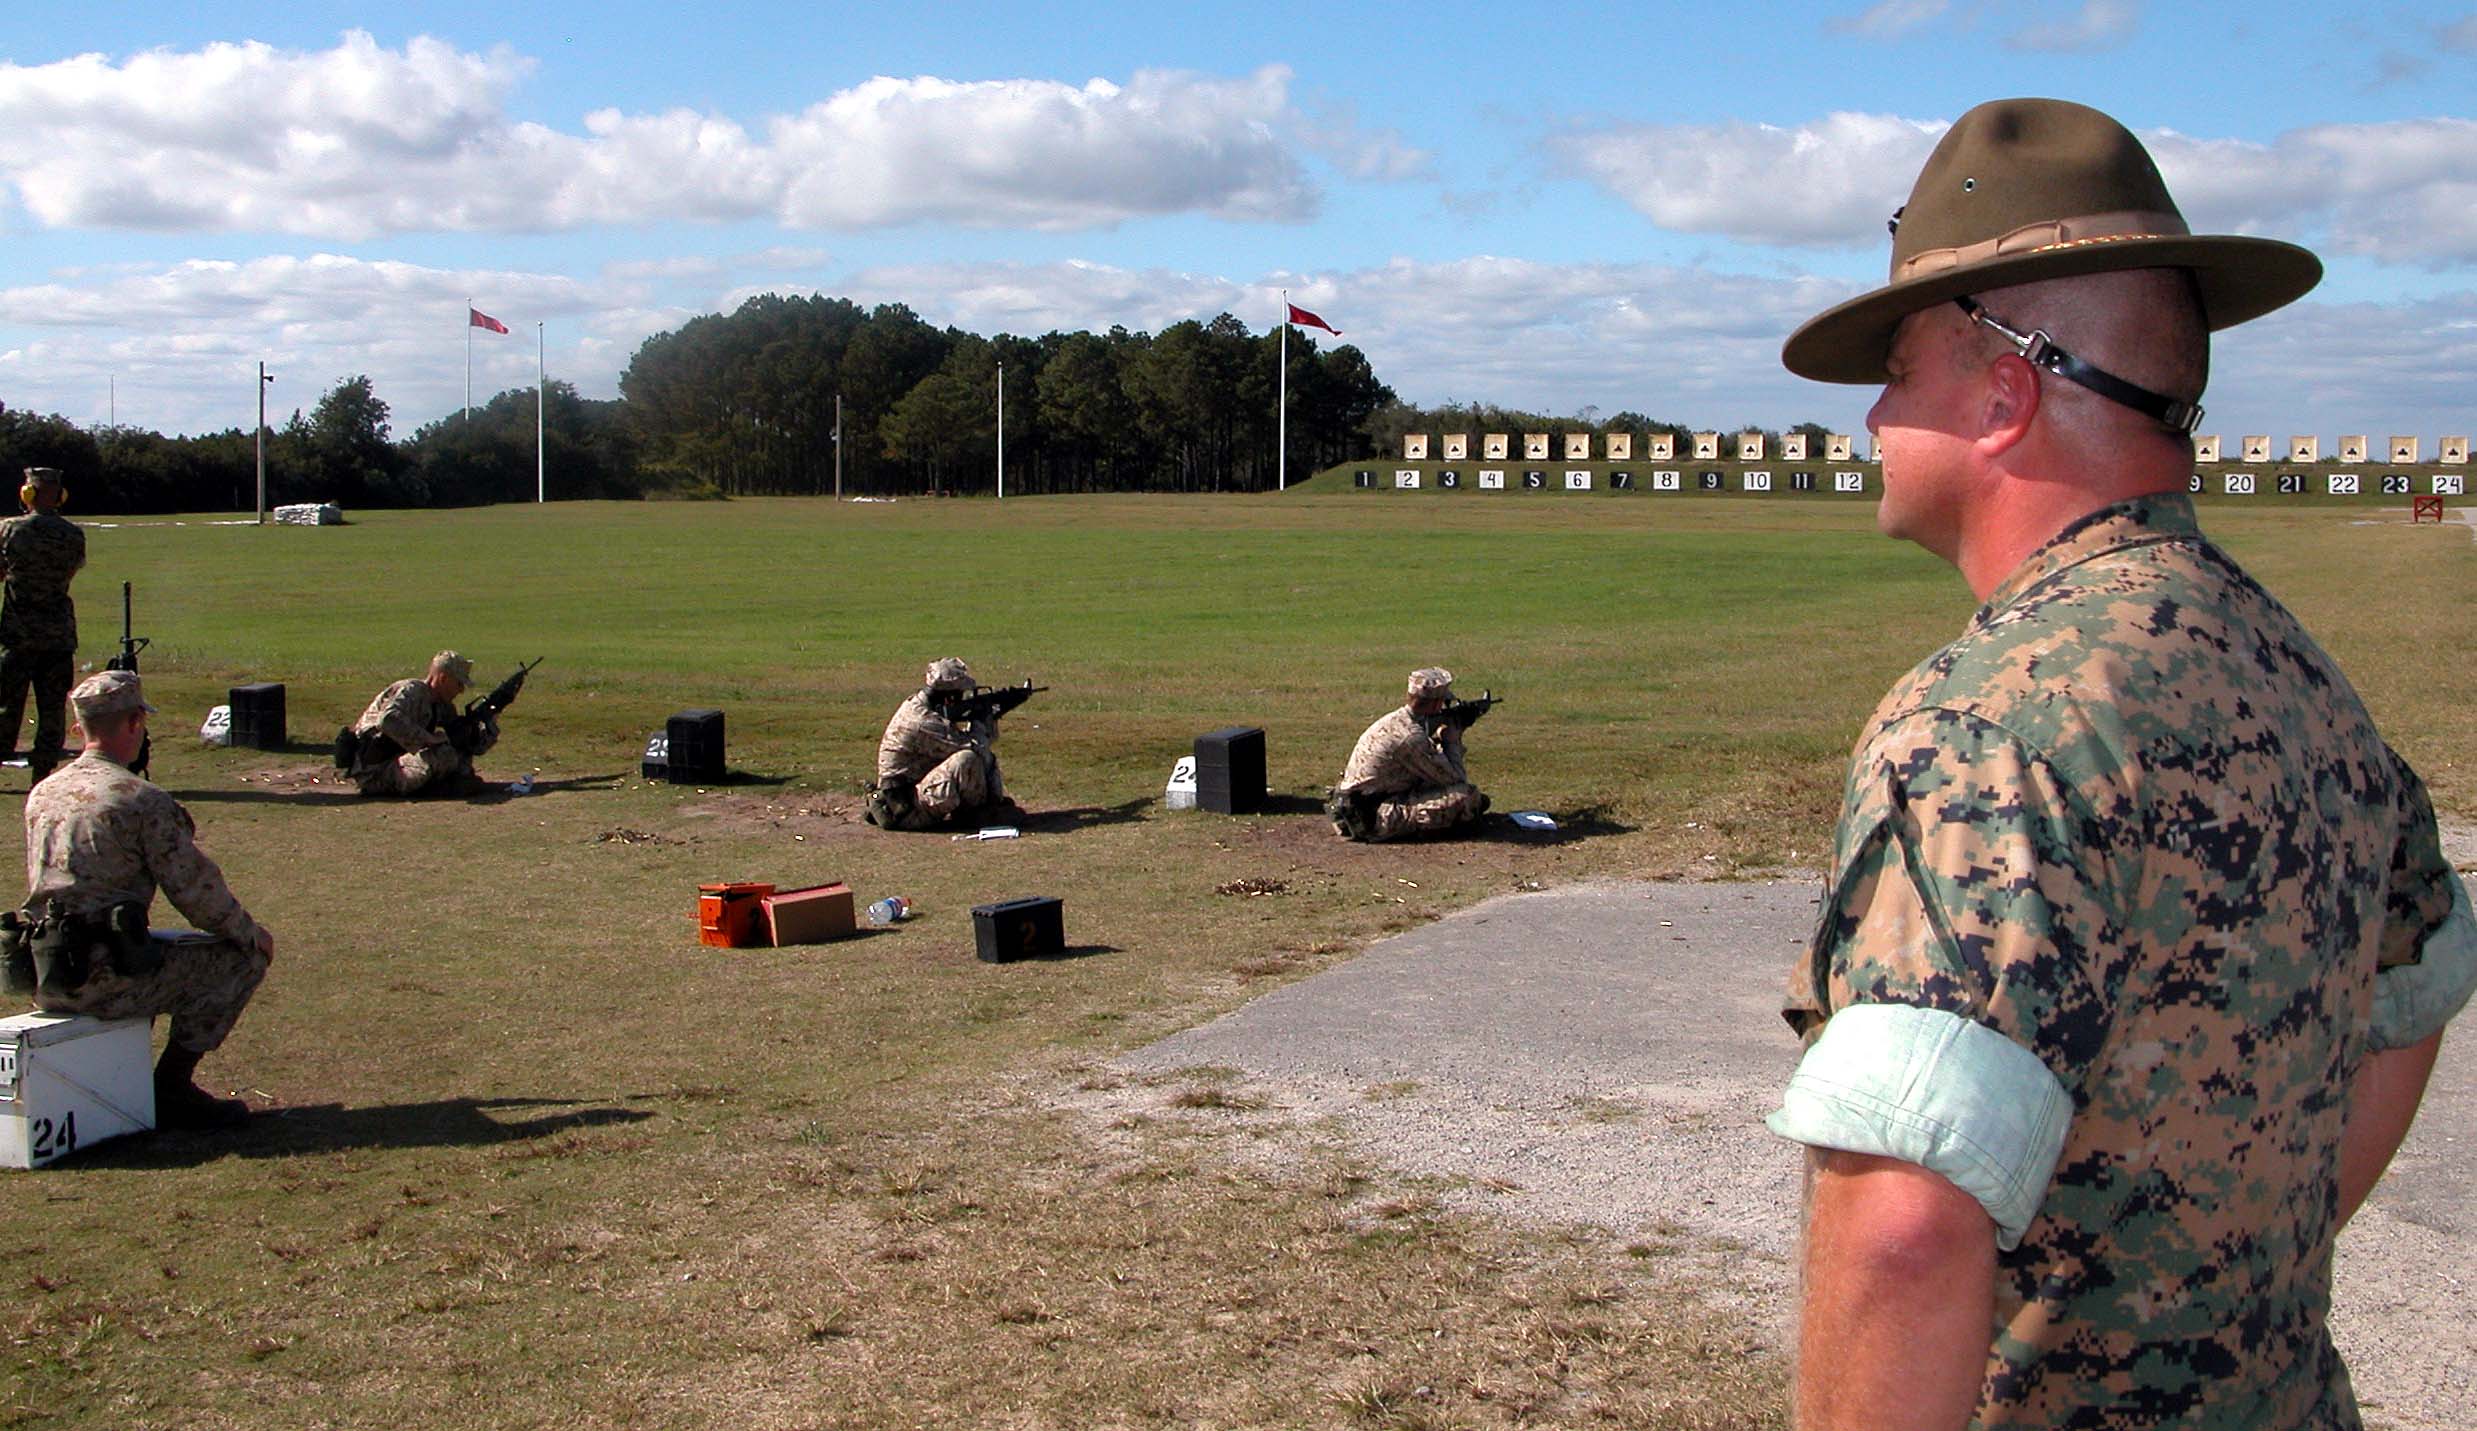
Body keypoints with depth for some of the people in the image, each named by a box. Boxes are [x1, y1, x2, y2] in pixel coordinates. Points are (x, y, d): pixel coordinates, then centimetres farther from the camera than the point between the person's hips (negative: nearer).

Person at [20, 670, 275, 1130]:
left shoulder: (42, 794, 13)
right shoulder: (143, 799, -10)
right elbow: (195, 890, -8)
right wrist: (253, 933, 10)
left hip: (43, 981, 8)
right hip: (104, 980, -8)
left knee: (155, 951, 36)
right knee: (242, 956, 5)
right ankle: (171, 1086, 3)